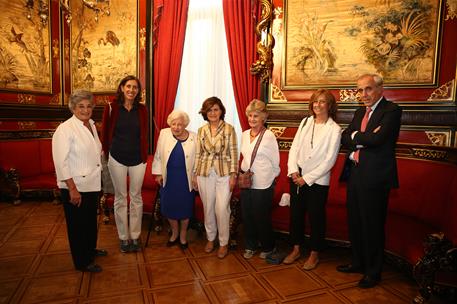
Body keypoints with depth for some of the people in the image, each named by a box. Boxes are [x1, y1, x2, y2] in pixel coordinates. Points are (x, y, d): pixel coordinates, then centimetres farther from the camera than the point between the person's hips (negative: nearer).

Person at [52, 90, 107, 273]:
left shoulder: (91, 124, 6)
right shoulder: (65, 129, -18)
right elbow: (61, 162, -22)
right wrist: (72, 189, -23)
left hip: (92, 184, 8)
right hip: (75, 187, -7)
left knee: (91, 220, 23)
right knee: (78, 225, 9)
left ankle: (90, 249, 45)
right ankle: (82, 262, 27)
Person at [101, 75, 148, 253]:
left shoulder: (142, 110, 2)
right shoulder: (112, 108, -4)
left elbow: (144, 135, 7)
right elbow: (105, 133, 4)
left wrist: (144, 156, 4)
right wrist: (107, 153, 8)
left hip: (137, 159, 1)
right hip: (117, 158, -1)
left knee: (136, 197, 8)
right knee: (120, 197, 8)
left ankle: (135, 236, 21)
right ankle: (123, 237, 22)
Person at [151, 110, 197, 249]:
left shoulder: (193, 138, -8)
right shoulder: (164, 134, -4)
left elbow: (197, 159, -1)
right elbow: (158, 155, 4)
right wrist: (158, 173, 4)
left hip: (186, 179, -1)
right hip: (168, 178, 2)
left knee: (185, 207, 8)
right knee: (169, 206, 9)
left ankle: (183, 234, 32)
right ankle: (174, 232, 34)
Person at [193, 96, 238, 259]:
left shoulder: (229, 129, -3)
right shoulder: (201, 131, 6)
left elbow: (233, 153, -4)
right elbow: (198, 154, 9)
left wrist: (233, 175, -7)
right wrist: (195, 175, 8)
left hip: (224, 174, -3)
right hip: (205, 174, 3)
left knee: (222, 209, -4)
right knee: (208, 208, 11)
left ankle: (223, 243, 15)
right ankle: (210, 239, 31)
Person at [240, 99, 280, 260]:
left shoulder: (268, 135, -12)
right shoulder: (244, 134, 7)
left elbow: (275, 161, -8)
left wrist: (269, 178, -1)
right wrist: (243, 173, 11)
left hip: (263, 185, -5)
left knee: (262, 217, 7)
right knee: (247, 216, 13)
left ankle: (267, 247, 30)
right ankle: (250, 245, 33)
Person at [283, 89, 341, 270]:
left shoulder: (334, 129, -7)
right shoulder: (305, 122, 5)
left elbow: (330, 160, -11)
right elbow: (294, 147, 5)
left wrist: (307, 178, -14)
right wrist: (293, 170, -9)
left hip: (318, 181, -4)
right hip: (297, 178, 4)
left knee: (316, 218, 9)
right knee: (296, 214, 13)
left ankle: (314, 254, 28)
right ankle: (296, 249, 32)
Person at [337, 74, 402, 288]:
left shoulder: (391, 110, -9)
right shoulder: (359, 113, 15)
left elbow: (377, 138, -23)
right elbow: (345, 139, 8)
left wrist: (356, 136, -6)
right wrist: (365, 139, -10)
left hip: (375, 178, -7)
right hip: (355, 176, 8)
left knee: (372, 226, 5)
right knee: (355, 223, 17)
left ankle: (373, 272, 24)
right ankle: (358, 262, 36)